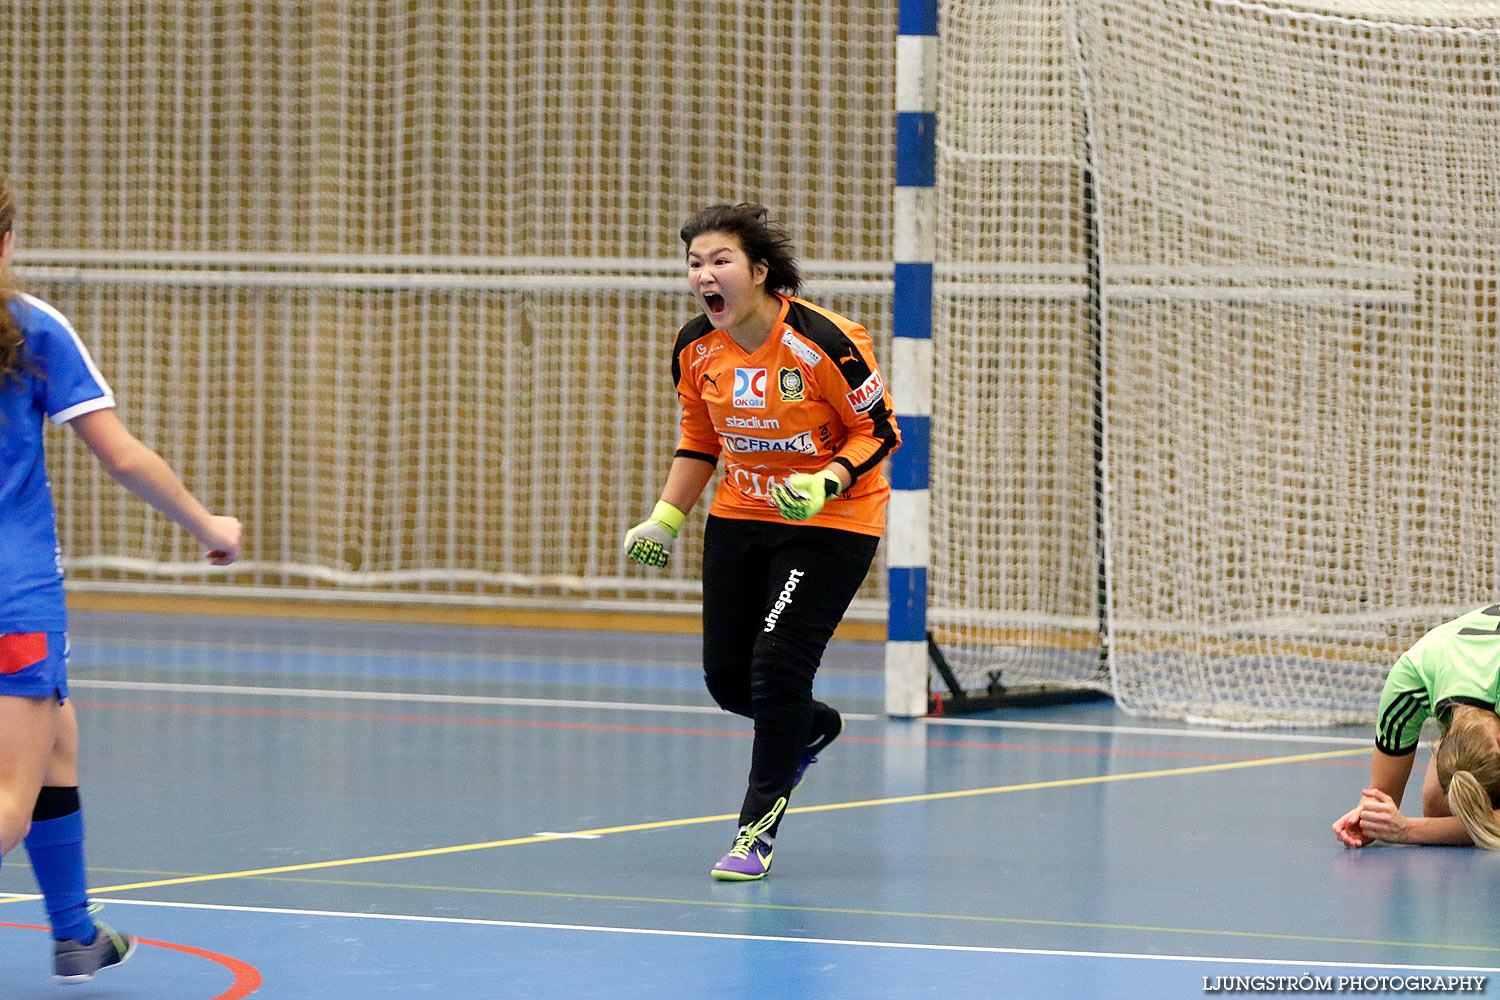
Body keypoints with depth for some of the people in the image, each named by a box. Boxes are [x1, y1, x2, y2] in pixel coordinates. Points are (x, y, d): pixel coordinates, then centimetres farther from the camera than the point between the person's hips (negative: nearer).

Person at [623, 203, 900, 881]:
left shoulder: (823, 341, -22)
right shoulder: (696, 348, -5)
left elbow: (878, 430, -13)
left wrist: (824, 484, -27)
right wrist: (664, 520, 5)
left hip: (832, 521, -6)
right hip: (741, 516, 6)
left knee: (777, 666, -15)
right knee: (726, 678, 4)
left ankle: (759, 826, 1)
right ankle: (813, 728, 38)